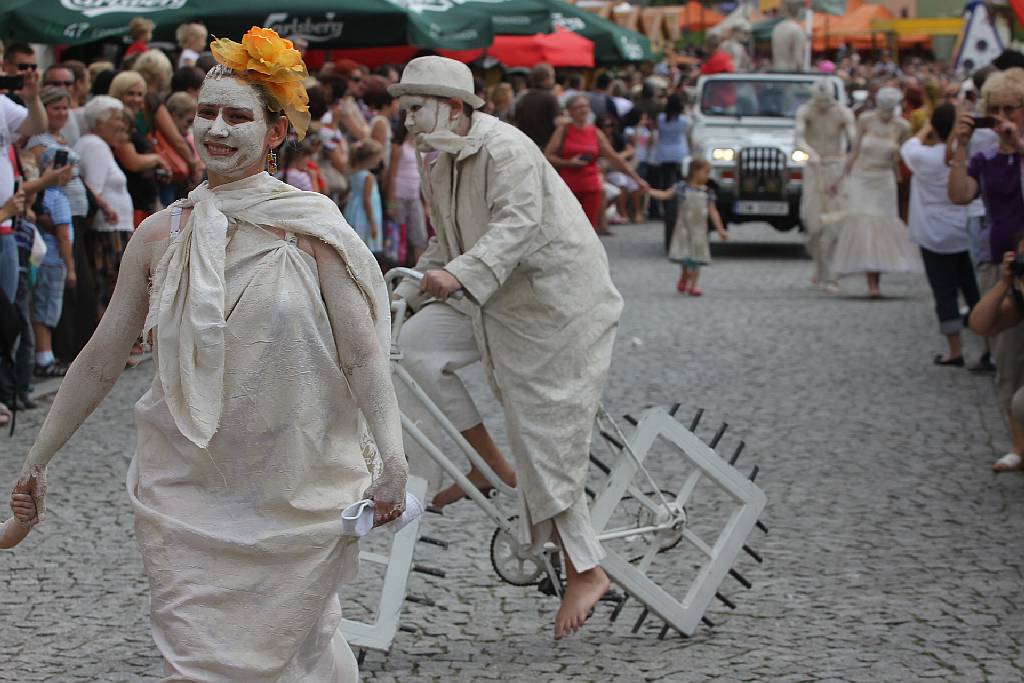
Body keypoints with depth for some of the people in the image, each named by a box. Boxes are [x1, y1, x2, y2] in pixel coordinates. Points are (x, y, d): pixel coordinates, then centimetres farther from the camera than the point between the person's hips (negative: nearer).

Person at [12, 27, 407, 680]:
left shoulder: (311, 228, -5)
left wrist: (391, 455, -22)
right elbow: (101, 360, 10)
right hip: (187, 495, 2)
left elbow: (363, 352, -8)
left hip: (299, 494, -2)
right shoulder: (160, 235, 3)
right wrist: (36, 462, 12)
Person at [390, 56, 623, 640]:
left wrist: (459, 274, -45)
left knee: (546, 436, -8)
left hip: (558, 303, -9)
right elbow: (448, 246, 22)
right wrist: (404, 293, 9)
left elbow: (518, 223, -32)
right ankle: (488, 465, 2)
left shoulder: (506, 149, -18)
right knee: (418, 342, -10)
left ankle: (585, 570, 1)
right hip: (499, 304, 9)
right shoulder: (444, 170, 11)